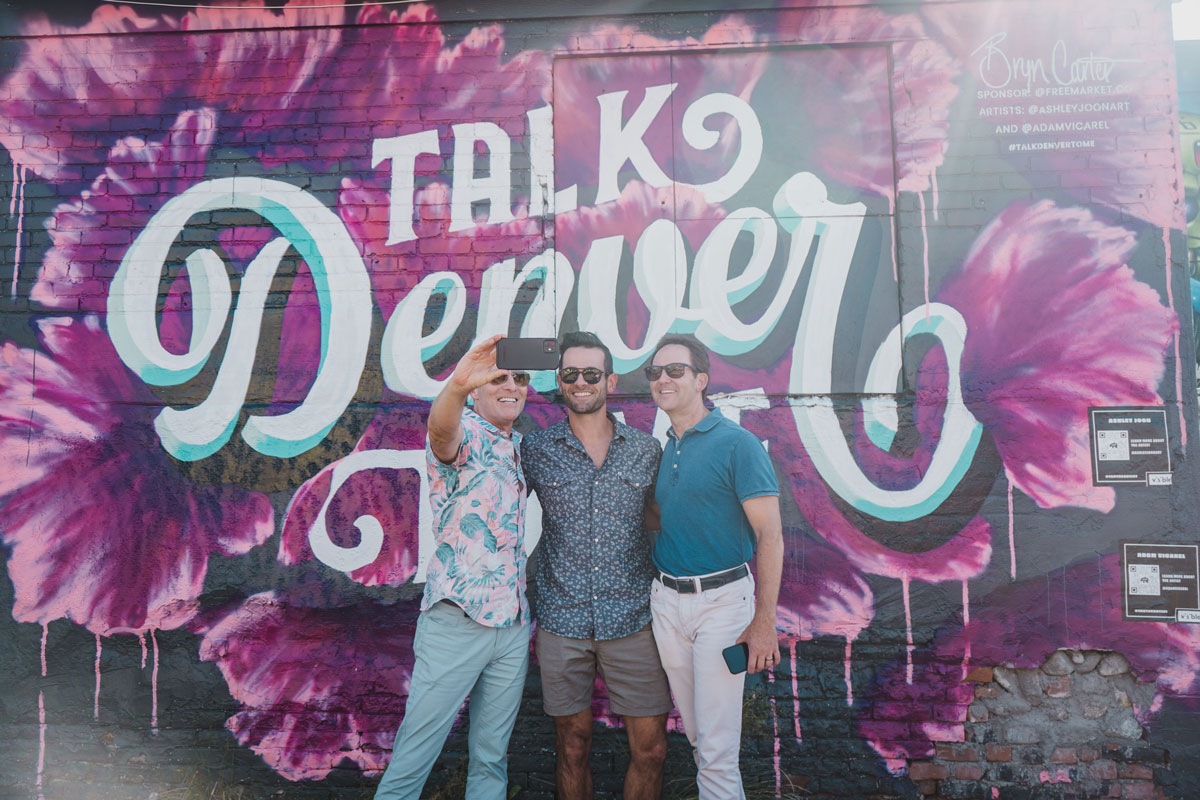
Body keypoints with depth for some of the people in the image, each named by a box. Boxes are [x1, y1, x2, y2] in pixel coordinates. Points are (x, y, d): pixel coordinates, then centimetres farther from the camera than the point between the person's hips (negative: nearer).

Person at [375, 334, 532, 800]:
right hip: (457, 621, -6)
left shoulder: (519, 447, 13)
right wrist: (456, 385, -54)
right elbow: (442, 431, -34)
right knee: (415, 751, 2)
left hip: (513, 623, 6)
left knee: (492, 754, 15)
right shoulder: (465, 434, -7)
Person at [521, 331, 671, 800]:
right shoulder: (535, 451, 0)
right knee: (572, 750, 13)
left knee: (651, 749, 7)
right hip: (562, 623, 0)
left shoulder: (646, 451, 3)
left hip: (633, 621, 1)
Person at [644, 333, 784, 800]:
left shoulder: (737, 444, -11)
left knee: (717, 748, -1)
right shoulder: (663, 451, 9)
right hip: (666, 601, 6)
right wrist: (658, 591, 8)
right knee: (696, 732, 18)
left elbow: (770, 536, -14)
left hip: (722, 601, -6)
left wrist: (764, 622, -18)